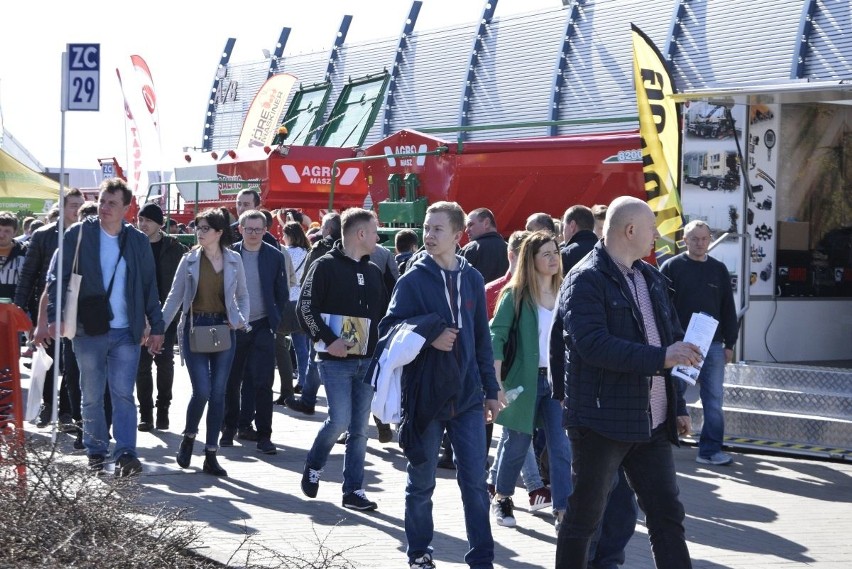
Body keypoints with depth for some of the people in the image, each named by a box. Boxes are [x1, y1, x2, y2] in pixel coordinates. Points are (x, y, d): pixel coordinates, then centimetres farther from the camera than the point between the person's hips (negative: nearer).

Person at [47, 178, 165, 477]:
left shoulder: (138, 241, 5)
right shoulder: (78, 235, -1)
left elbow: (149, 286, 9)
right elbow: (59, 278, -3)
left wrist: (156, 327, 6)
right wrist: (54, 316, -16)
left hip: (127, 332, 0)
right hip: (88, 330, 0)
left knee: (123, 394, -6)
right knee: (91, 396, 9)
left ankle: (126, 454, -9)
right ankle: (96, 452, 19)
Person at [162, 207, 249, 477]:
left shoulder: (234, 260, 4)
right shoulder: (189, 260, 1)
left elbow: (242, 295, 15)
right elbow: (175, 296, 5)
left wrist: (242, 319, -3)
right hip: (195, 327, -2)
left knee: (218, 393, 3)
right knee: (202, 390, -12)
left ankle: (211, 455, 11)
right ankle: (189, 437, 16)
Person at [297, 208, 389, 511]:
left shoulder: (373, 272, 15)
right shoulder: (326, 266, -4)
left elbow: (384, 313, 21)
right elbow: (305, 308, -10)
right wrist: (328, 340, -18)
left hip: (367, 360, 6)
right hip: (336, 360, -6)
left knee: (359, 428, 4)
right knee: (340, 420, -12)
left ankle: (353, 490, 9)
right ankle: (313, 466, 15)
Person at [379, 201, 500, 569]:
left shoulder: (472, 279, 6)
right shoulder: (413, 280, -5)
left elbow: (482, 338, 13)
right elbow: (389, 330, -6)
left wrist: (491, 390, 13)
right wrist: (430, 337, -21)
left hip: (467, 396, 2)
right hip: (425, 396, -2)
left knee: (475, 481, 3)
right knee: (421, 483, 9)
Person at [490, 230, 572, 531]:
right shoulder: (515, 295, -4)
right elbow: (497, 335, -10)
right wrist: (496, 381, -20)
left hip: (558, 379, 3)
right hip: (525, 379, -3)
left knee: (561, 446, -6)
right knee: (516, 445, 8)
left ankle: (564, 509, -5)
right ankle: (502, 499, 28)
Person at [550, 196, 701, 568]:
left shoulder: (652, 278, 14)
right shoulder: (585, 281, -12)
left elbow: (671, 337, 20)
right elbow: (594, 345, -25)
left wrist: (678, 405, 15)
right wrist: (661, 357, -26)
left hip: (652, 422, 8)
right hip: (601, 421, -8)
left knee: (667, 515, 6)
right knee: (583, 517, 3)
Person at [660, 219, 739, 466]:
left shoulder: (719, 269, 12)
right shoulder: (672, 267, 0)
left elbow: (728, 309, 14)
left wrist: (729, 343, 9)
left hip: (712, 345, 3)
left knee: (714, 400, 1)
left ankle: (710, 450, 6)